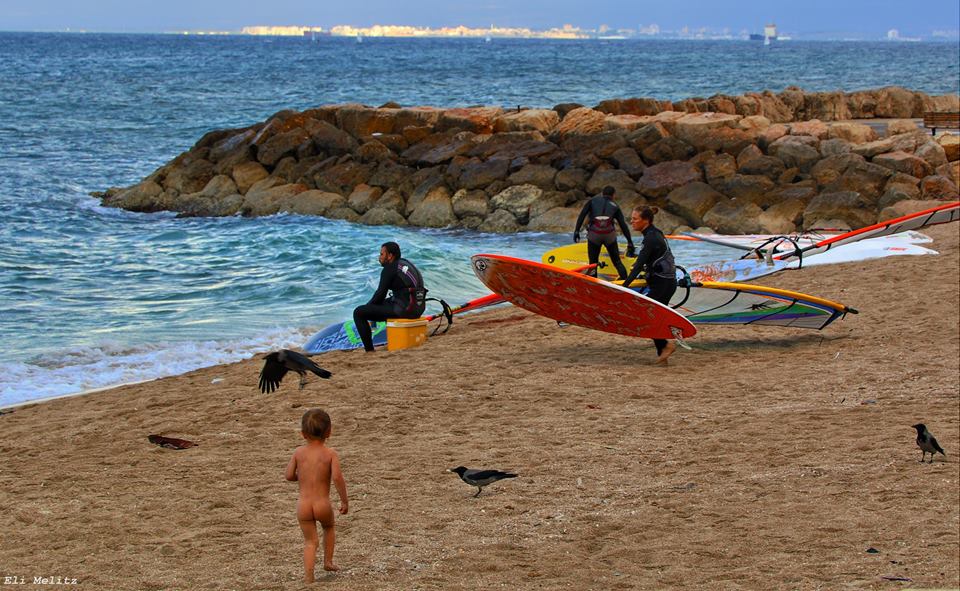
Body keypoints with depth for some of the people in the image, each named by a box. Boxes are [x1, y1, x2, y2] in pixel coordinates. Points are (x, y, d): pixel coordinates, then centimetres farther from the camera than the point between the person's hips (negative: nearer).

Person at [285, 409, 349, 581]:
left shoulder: (299, 452, 1)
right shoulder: (330, 453, -6)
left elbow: (289, 475, 2)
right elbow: (337, 477, -17)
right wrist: (345, 501, -8)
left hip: (303, 506, 1)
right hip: (323, 505, -1)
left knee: (310, 541, 9)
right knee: (329, 527, 31)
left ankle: (309, 575, -6)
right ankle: (328, 561, 31)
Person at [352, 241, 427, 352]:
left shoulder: (389, 269, -7)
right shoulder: (406, 263, 19)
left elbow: (381, 293, -9)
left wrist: (368, 305, 11)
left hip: (403, 309, -9)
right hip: (418, 308, 9)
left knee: (358, 313, -2)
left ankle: (369, 350, -5)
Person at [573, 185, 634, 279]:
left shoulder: (593, 201, 19)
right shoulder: (615, 206, 20)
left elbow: (582, 215, 4)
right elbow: (623, 225, 16)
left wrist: (577, 231, 1)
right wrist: (630, 242, 17)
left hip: (594, 235, -1)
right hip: (609, 235, 1)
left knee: (593, 262, 11)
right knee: (617, 261, 14)